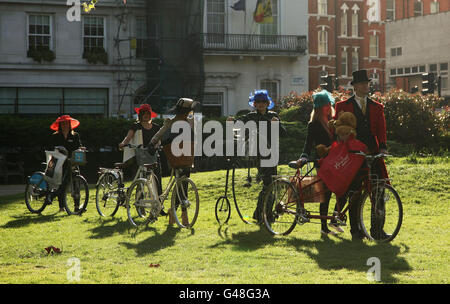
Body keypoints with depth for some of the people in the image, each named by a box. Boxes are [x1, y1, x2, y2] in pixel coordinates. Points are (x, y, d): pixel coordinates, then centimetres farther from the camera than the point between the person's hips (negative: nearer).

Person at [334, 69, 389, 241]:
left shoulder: (377, 107, 16)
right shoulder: (343, 106, 8)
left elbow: (381, 128, 7)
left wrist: (383, 146, -9)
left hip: (373, 154, 2)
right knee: (355, 192, -1)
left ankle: (377, 228, 5)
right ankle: (355, 230, 8)